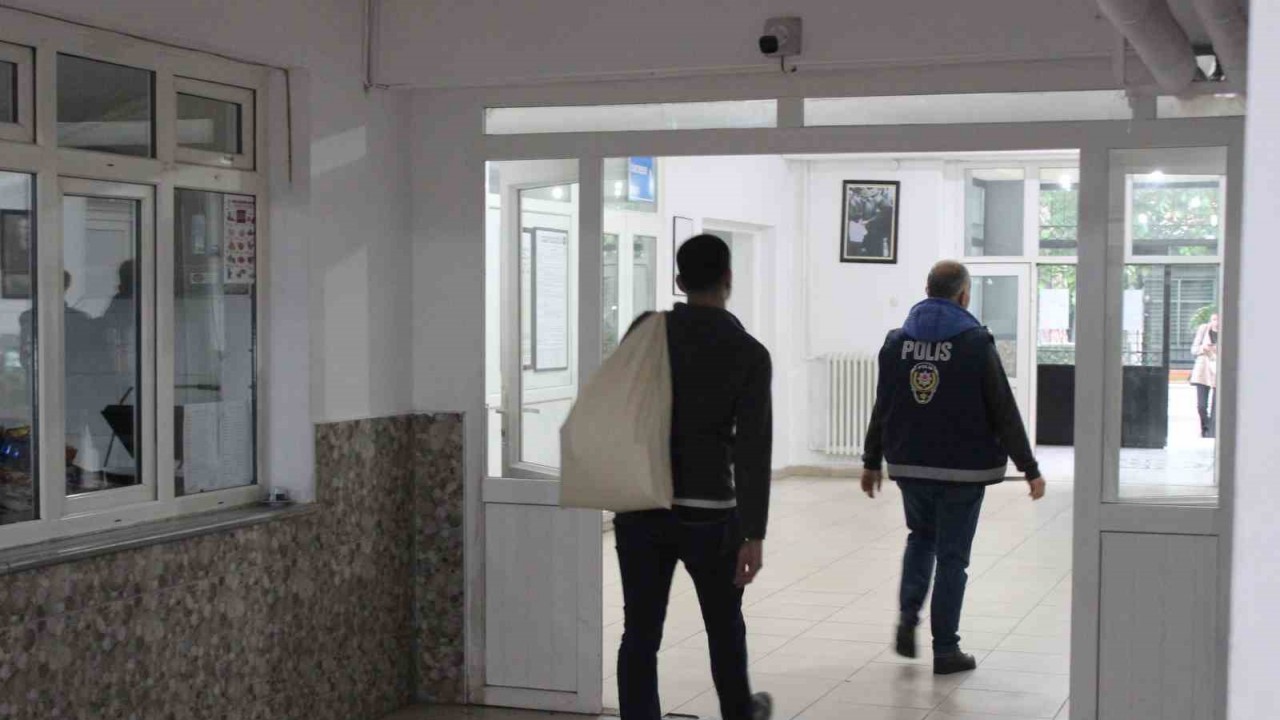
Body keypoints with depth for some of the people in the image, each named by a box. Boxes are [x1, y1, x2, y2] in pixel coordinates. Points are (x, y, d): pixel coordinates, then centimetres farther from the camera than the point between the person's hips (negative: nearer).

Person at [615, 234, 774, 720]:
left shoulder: (647, 331, 0)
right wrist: (753, 534, -12)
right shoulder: (749, 354, -7)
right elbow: (752, 451, -12)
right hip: (708, 513, -1)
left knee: (640, 633, 3)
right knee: (724, 623, 20)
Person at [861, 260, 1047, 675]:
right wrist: (1030, 469, -4)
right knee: (952, 556, 5)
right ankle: (945, 650, 9)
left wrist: (872, 461, 18)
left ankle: (908, 616, 8)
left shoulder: (897, 342, 3)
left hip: (910, 466, 4)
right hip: (962, 469, -4)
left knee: (920, 537, 25)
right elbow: (1004, 413, -9)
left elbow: (882, 408, 8)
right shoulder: (976, 344, -10)